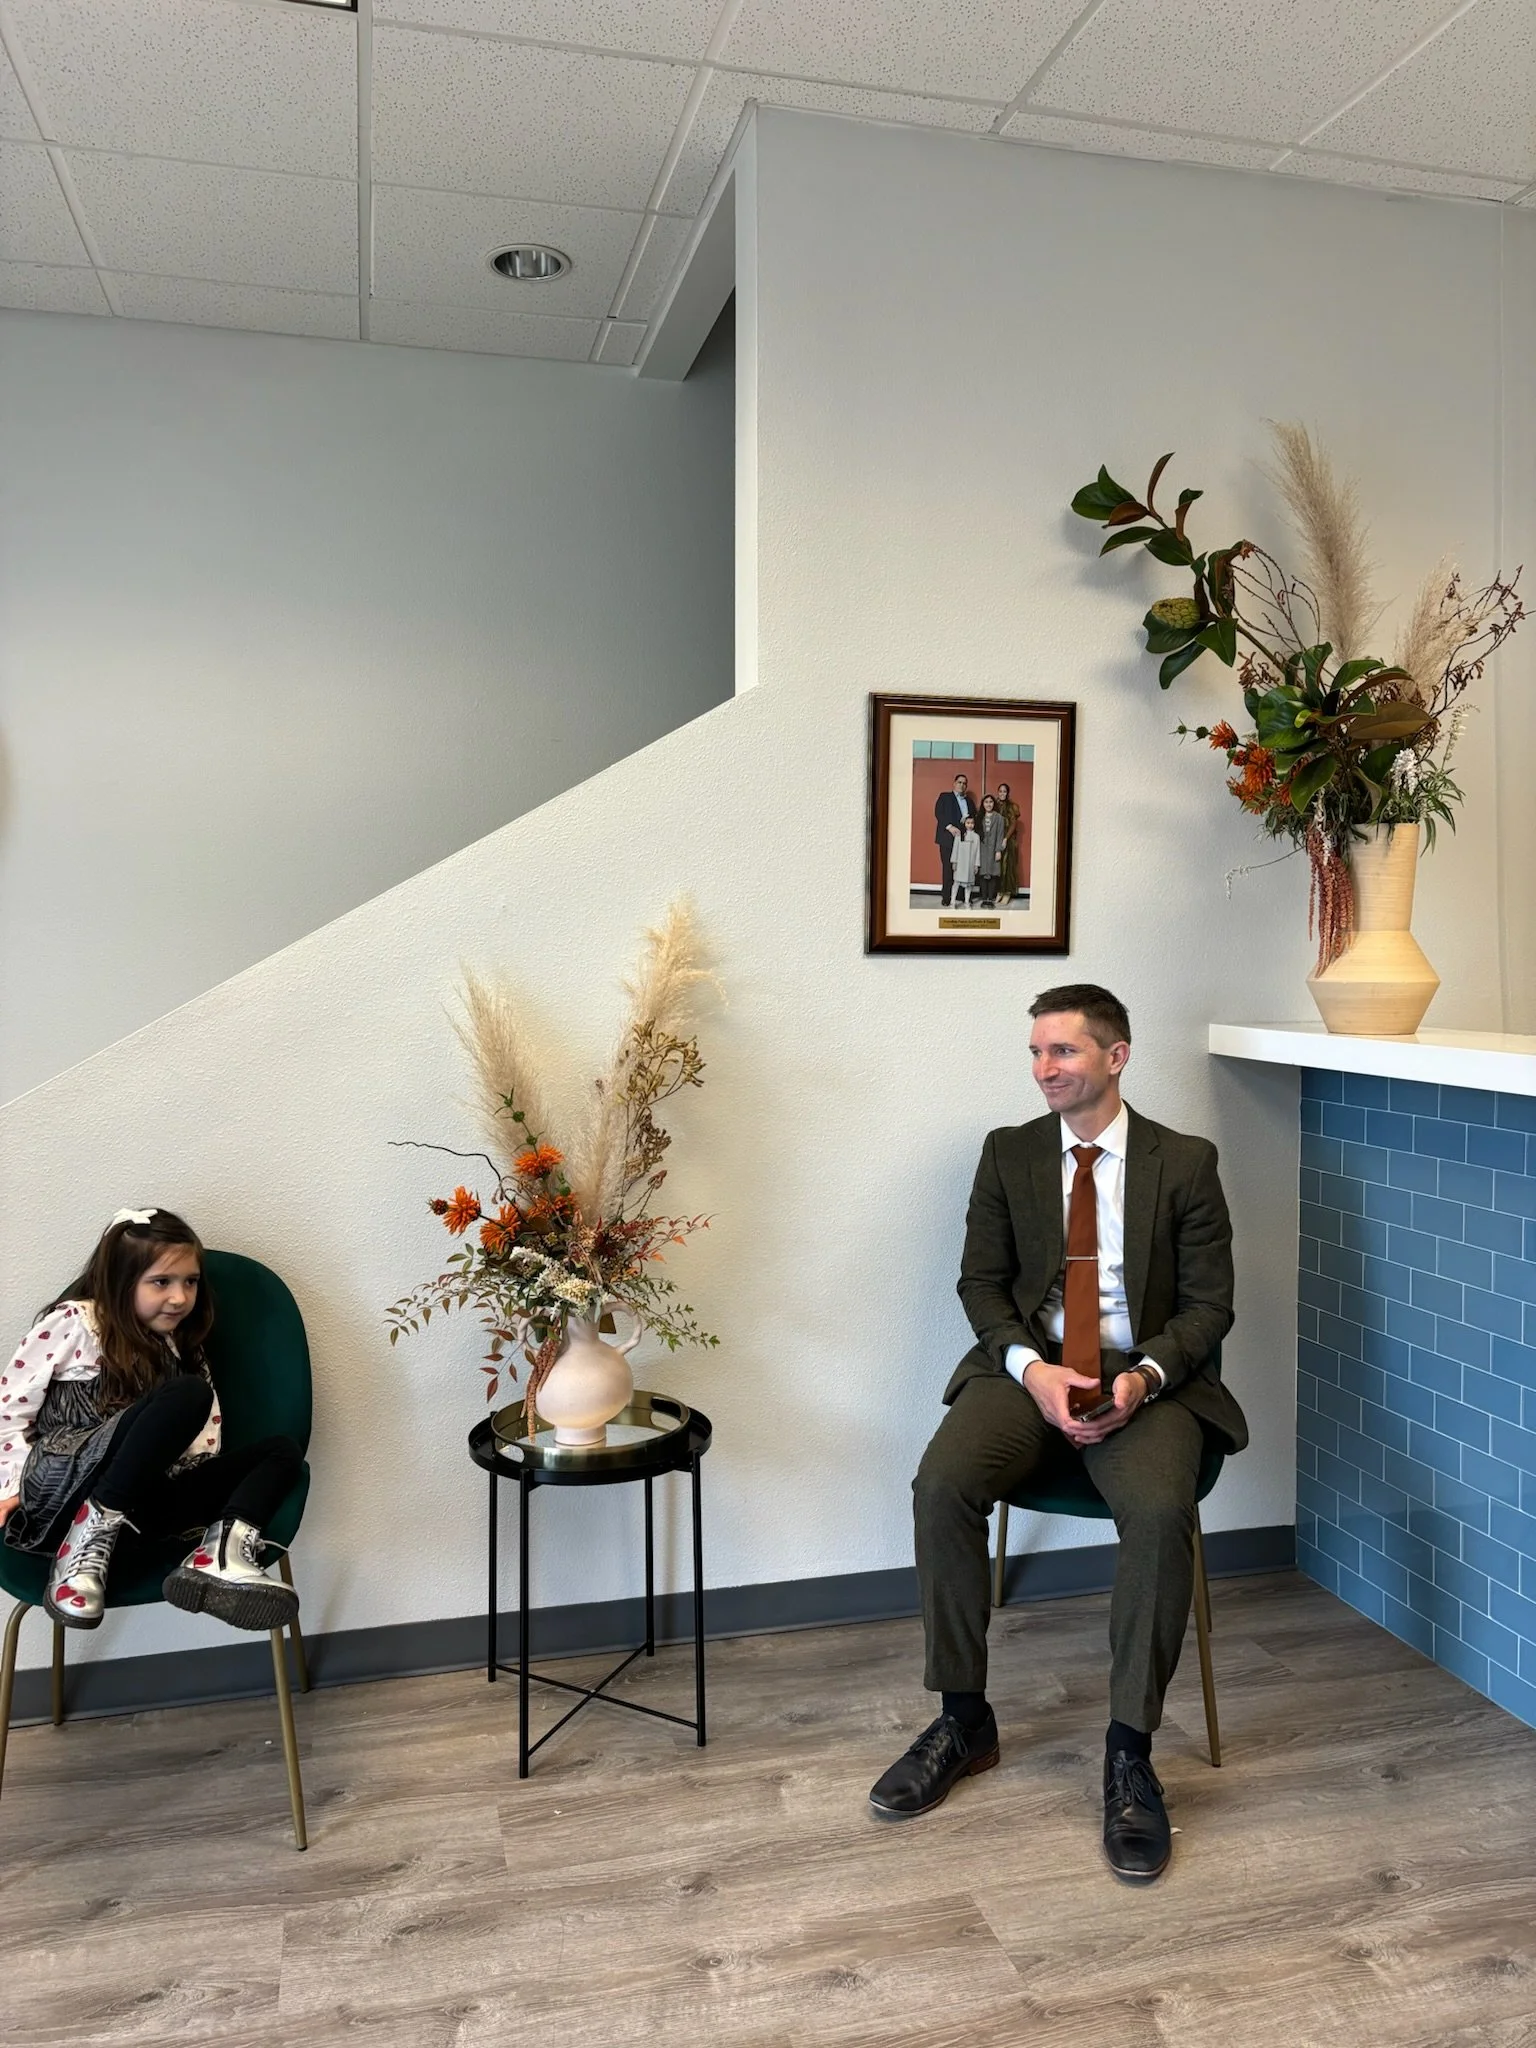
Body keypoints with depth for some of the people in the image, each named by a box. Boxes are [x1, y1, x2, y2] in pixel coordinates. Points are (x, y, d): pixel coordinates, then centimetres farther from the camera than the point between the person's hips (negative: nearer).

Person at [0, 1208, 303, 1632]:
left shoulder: (178, 1348, 20)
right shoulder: (73, 1322, 2)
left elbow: (202, 1444, 13)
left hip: (134, 1499, 6)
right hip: (60, 1484, -6)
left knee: (282, 1451, -10)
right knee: (188, 1395, -29)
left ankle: (221, 1555, -38)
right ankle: (88, 1537, -25)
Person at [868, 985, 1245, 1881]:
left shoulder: (1186, 1163, 3)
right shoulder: (1009, 1153, 8)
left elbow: (1209, 1303, 1)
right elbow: (982, 1282, 5)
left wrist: (1145, 1376, -18)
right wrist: (1032, 1369, -14)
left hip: (1144, 1379, -1)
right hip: (1028, 1368, 2)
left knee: (1160, 1511, -32)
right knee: (942, 1485, -25)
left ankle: (1130, 1755, -13)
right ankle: (964, 1720, -5)